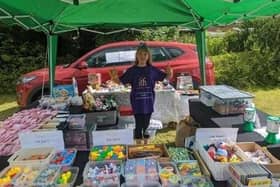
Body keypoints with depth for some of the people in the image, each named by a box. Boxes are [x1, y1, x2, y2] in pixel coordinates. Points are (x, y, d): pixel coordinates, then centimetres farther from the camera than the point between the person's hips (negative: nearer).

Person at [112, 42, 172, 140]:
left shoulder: (152, 70, 1)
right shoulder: (132, 70, -2)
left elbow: (166, 77, 5)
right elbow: (121, 81, 0)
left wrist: (169, 73, -16)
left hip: (148, 101, 2)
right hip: (137, 102, -1)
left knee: (146, 126, 12)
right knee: (139, 126, 0)